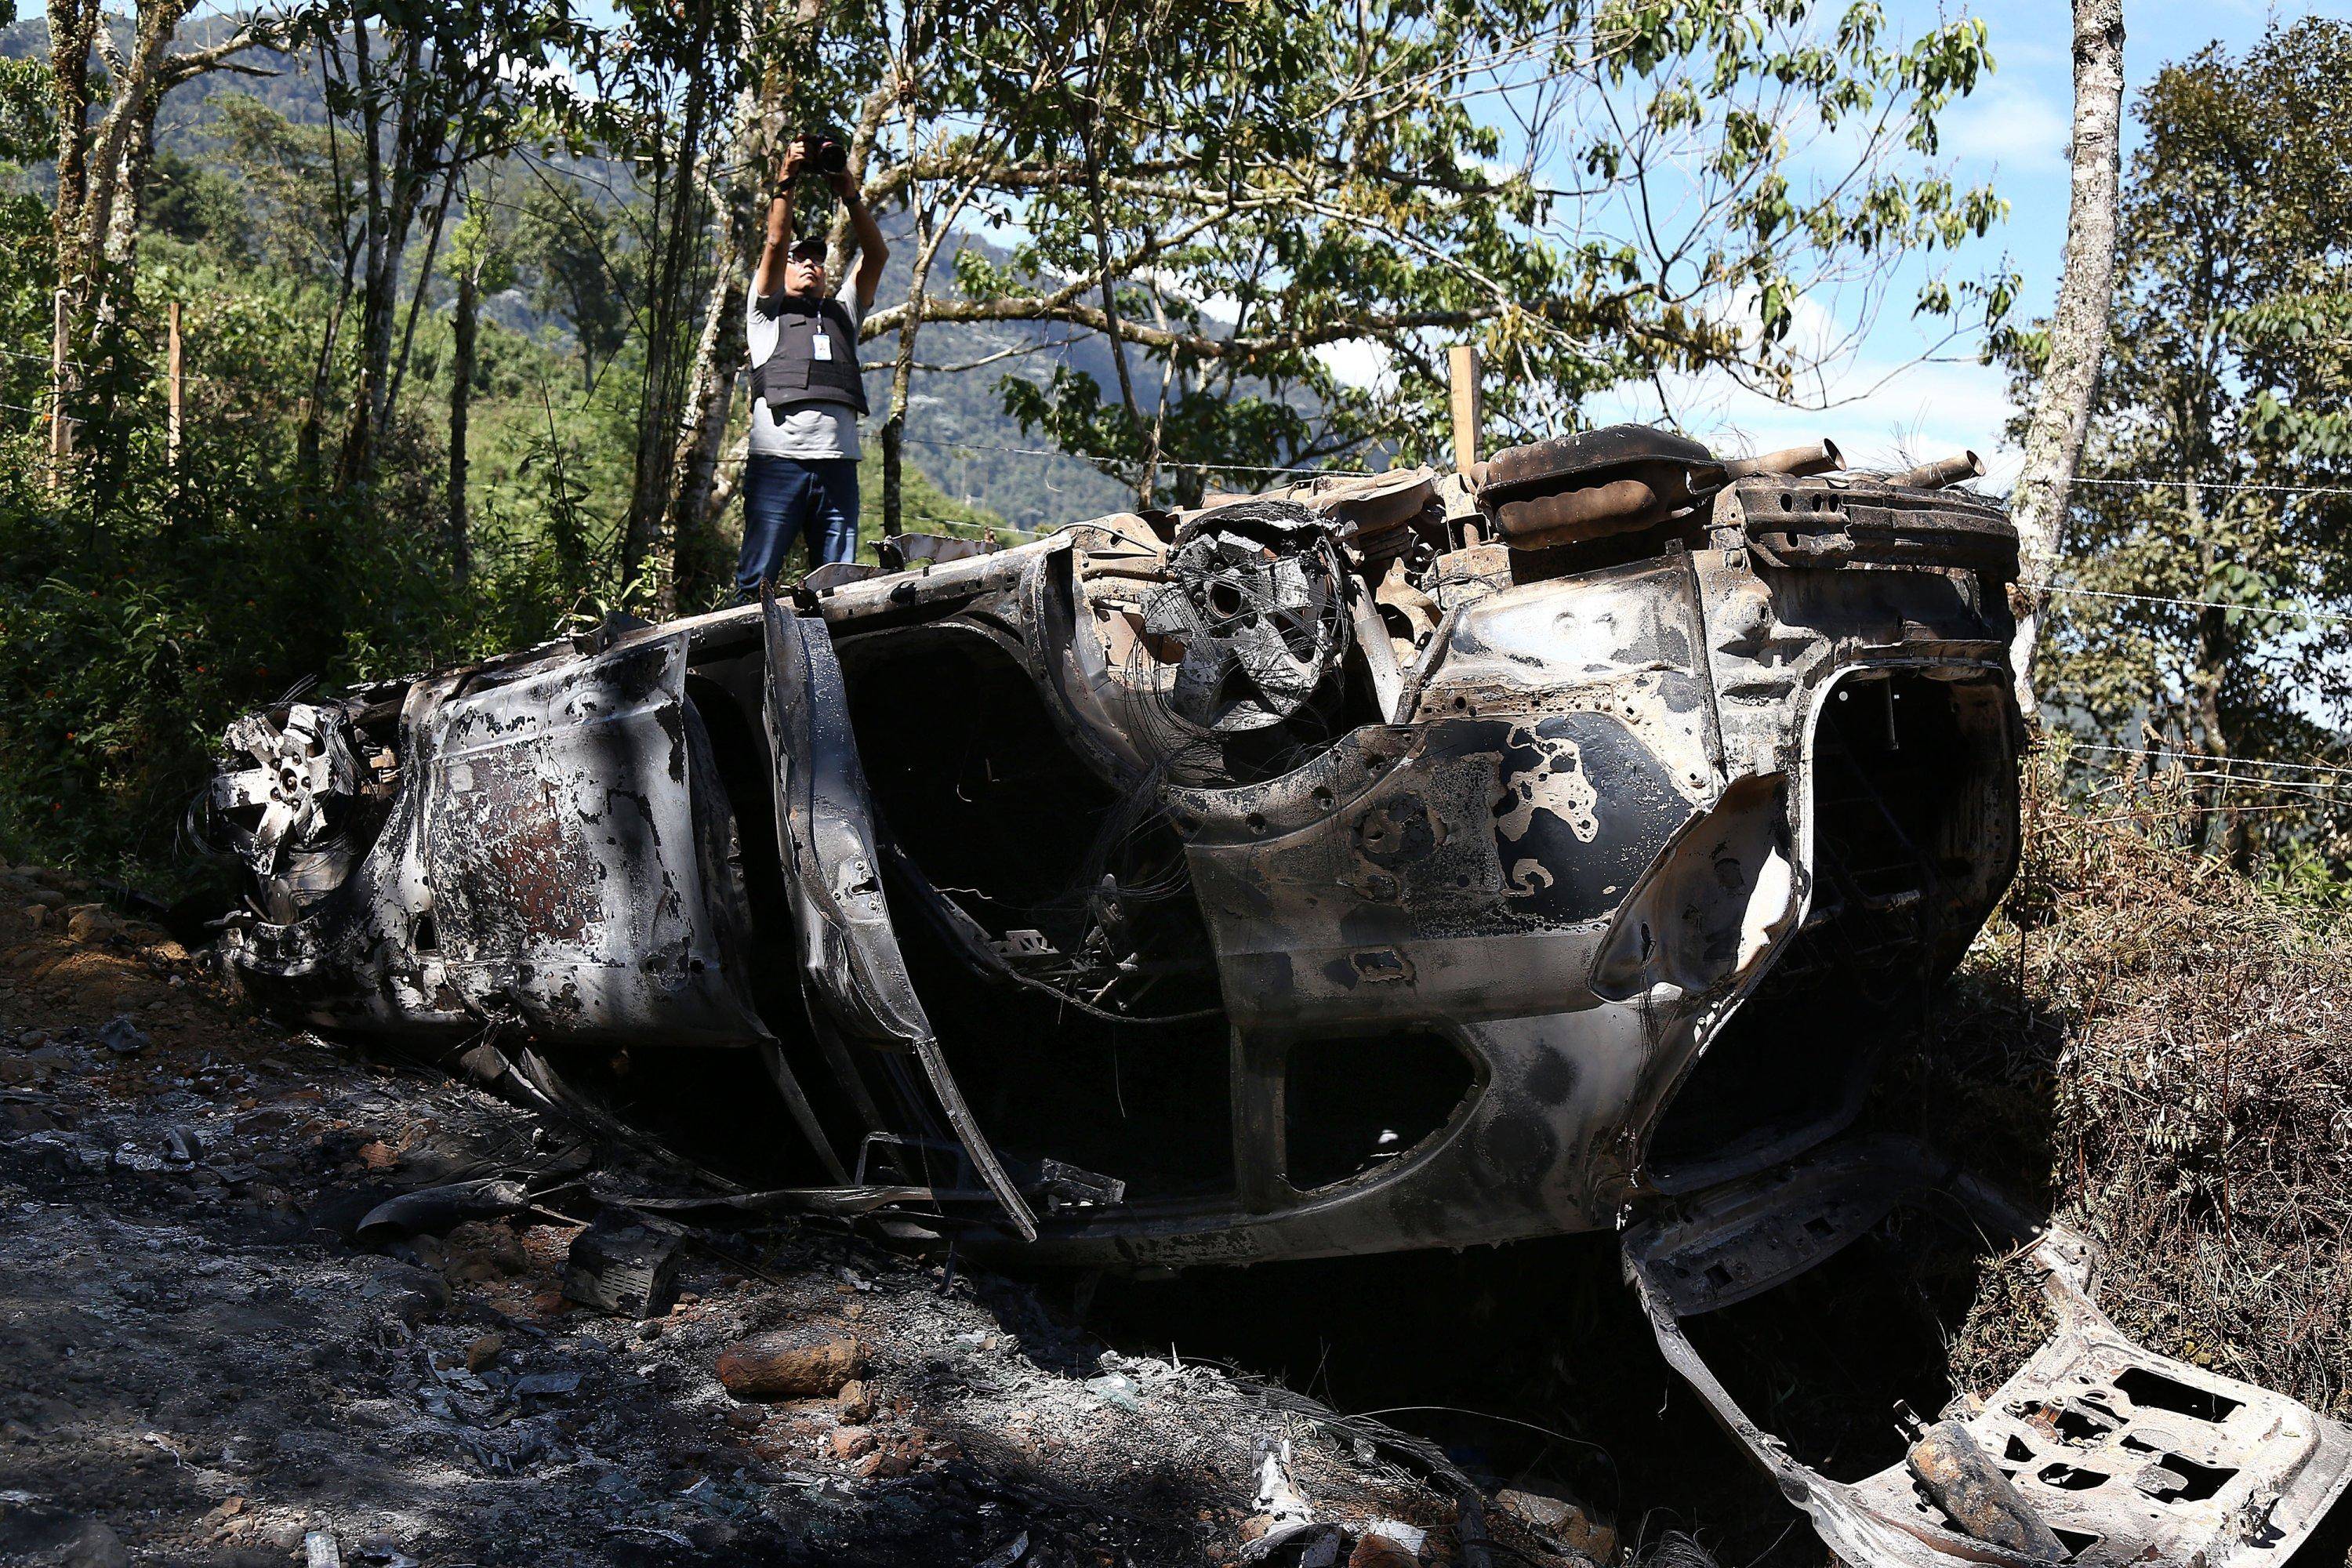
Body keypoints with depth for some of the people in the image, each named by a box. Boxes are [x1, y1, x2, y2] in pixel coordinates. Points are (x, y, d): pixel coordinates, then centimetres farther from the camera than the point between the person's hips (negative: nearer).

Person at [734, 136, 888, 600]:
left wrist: (850, 197, 2)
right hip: (777, 460, -3)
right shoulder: (768, 310, 20)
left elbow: (876, 255, 14)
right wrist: (785, 183, -5)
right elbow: (775, 244, 4)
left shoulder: (843, 314, 27)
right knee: (756, 583, -8)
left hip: (838, 463, 3)